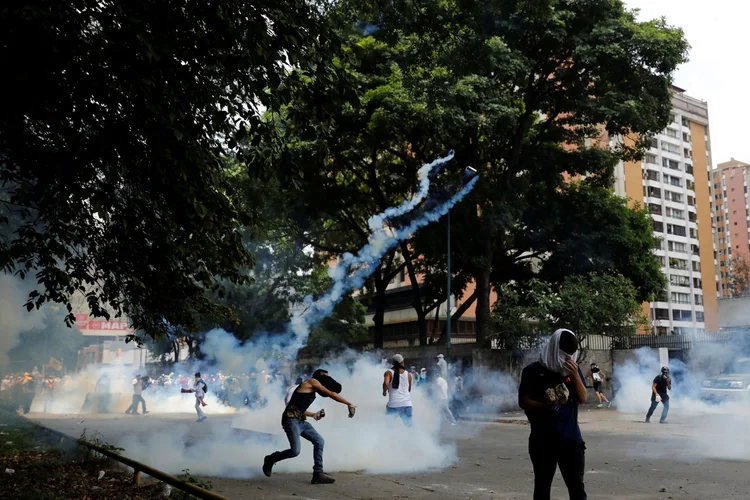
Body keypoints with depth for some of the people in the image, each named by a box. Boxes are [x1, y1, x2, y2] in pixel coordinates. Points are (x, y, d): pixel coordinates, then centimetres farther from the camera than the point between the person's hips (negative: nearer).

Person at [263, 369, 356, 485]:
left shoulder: (311, 390, 21)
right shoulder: (312, 382, -3)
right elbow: (332, 394, -7)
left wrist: (313, 414, 22)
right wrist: (349, 404, -4)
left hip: (300, 421, 10)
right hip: (291, 420, -10)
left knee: (319, 441, 3)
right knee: (295, 451, -17)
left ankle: (318, 474, 4)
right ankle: (270, 459, 9)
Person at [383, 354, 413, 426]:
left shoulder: (389, 373, 1)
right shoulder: (408, 375, 11)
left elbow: (386, 383, -18)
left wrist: (384, 391, 1)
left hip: (393, 405, -2)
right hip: (407, 404, 2)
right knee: (409, 426, 8)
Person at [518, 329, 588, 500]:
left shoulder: (573, 369, 6)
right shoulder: (533, 371, -5)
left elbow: (583, 398, 2)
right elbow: (523, 401, -5)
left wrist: (575, 376, -13)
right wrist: (545, 405, -22)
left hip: (571, 437, 3)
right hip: (543, 440, -2)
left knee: (577, 486, 3)